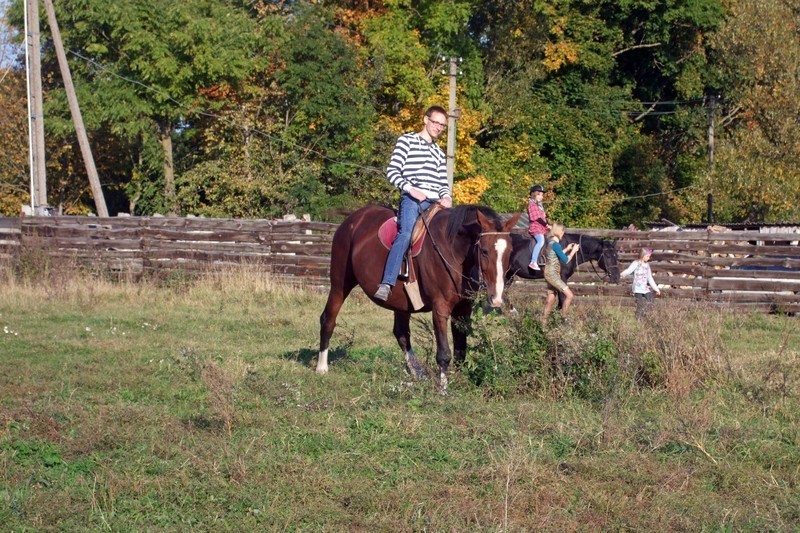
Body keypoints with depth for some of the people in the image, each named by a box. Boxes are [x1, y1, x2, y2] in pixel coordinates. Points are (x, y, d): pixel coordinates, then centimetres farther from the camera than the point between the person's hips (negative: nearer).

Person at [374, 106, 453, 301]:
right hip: (412, 199, -7)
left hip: (435, 203, 7)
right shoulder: (407, 141, 10)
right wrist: (410, 188, -14)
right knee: (405, 234, -30)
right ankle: (386, 285, -42)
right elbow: (392, 171, 1)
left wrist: (446, 197, -1)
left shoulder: (439, 152, 28)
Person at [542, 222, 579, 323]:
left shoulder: (550, 242, 9)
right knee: (569, 295, -10)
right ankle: (564, 318, -4)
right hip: (553, 274, -10)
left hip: (550, 274, 10)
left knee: (551, 299, 15)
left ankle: (544, 320, 20)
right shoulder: (555, 244, -19)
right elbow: (566, 260, -16)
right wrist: (573, 251, -4)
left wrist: (567, 249, 20)